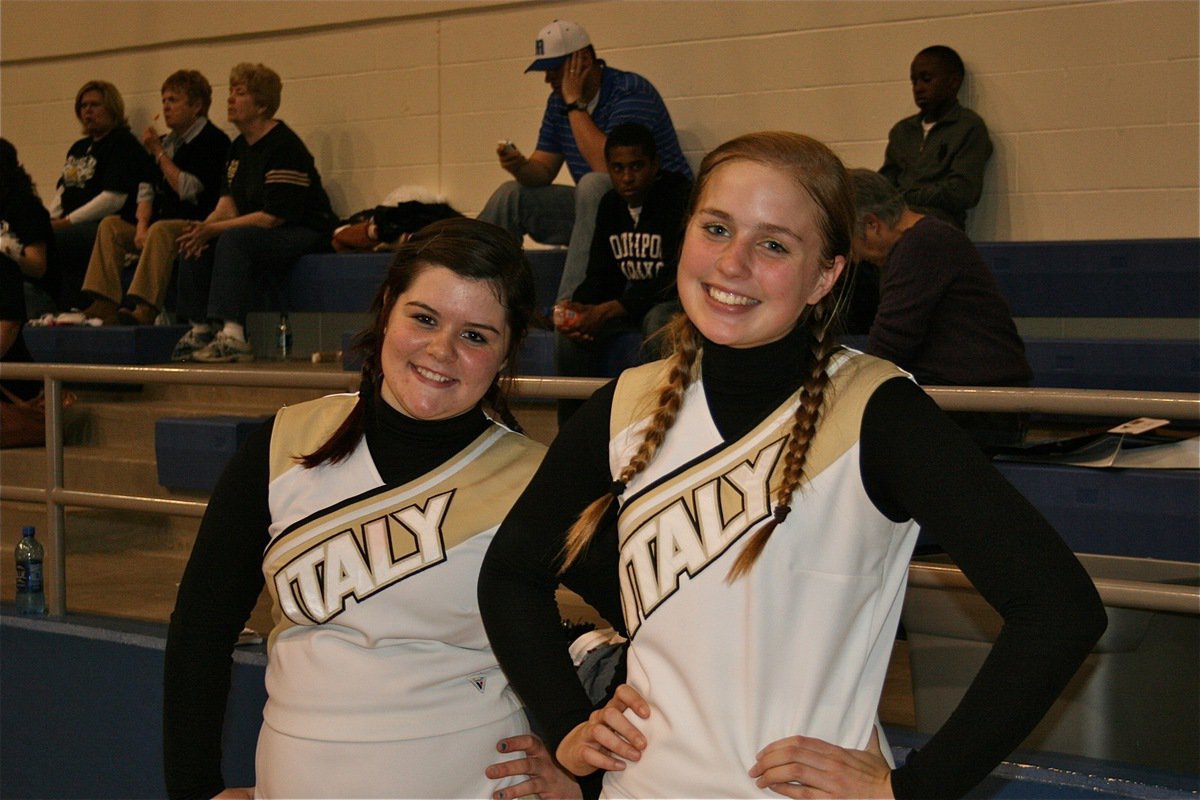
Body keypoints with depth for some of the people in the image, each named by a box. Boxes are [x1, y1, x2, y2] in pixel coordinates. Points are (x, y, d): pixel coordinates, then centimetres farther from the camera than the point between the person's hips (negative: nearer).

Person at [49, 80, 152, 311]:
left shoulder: (123, 144, -3)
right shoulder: (78, 148, 25)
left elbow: (113, 199, -14)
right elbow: (62, 191, 26)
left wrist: (67, 222, -15)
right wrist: (50, 219, 4)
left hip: (107, 227, -8)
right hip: (76, 230, 9)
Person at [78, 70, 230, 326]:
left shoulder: (213, 140, -7)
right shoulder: (166, 141, 18)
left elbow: (188, 190, -16)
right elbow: (147, 190, 14)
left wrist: (158, 152, -10)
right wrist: (142, 226, -4)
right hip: (161, 224, 9)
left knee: (161, 231, -36)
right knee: (111, 225, -7)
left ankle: (145, 309, -48)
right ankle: (104, 304, -20)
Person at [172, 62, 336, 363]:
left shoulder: (284, 147, -17)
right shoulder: (239, 147, 12)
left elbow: (273, 217, -22)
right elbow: (228, 202, 9)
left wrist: (214, 229, -20)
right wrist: (205, 228, -14)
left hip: (305, 234, -9)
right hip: (259, 233, 9)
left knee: (233, 239, -33)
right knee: (193, 244, -6)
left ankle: (232, 336, -41)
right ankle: (201, 329, -8)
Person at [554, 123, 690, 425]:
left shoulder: (680, 198, -17)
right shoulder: (610, 205, 6)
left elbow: (677, 278, -24)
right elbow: (599, 275, 7)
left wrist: (606, 312, -28)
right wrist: (577, 307, -19)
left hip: (677, 299, -6)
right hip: (630, 300, 6)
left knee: (658, 321, -39)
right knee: (569, 329, -17)